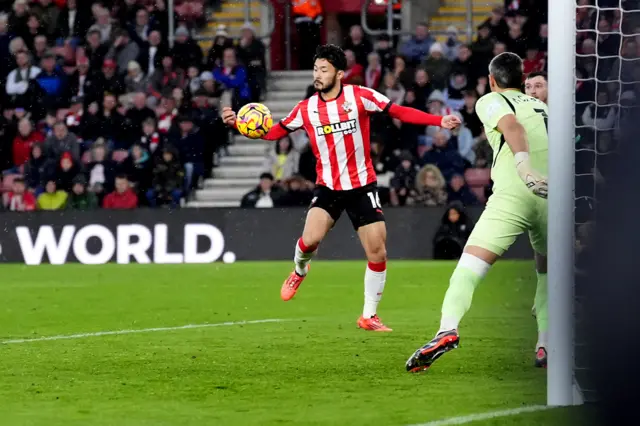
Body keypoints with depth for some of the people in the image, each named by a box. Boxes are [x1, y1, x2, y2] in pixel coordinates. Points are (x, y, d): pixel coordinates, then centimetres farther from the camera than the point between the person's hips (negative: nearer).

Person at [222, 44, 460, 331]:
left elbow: (399, 112, -4)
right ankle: (299, 270, 15)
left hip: (362, 186, -1)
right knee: (310, 239, -22)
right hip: (328, 187, 1)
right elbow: (275, 132, 9)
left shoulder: (360, 96, -8)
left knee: (377, 253, -4)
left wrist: (439, 121, -11)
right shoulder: (306, 108, -1)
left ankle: (369, 316, 13)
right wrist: (237, 124, -4)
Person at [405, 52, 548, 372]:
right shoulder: (541, 107, 27)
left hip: (513, 194, -5)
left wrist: (524, 166, -25)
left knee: (470, 266, -9)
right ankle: (547, 343, 11)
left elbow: (512, 125, -10)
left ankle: (448, 328, -30)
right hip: (552, 197, 5)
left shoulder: (490, 101, 12)